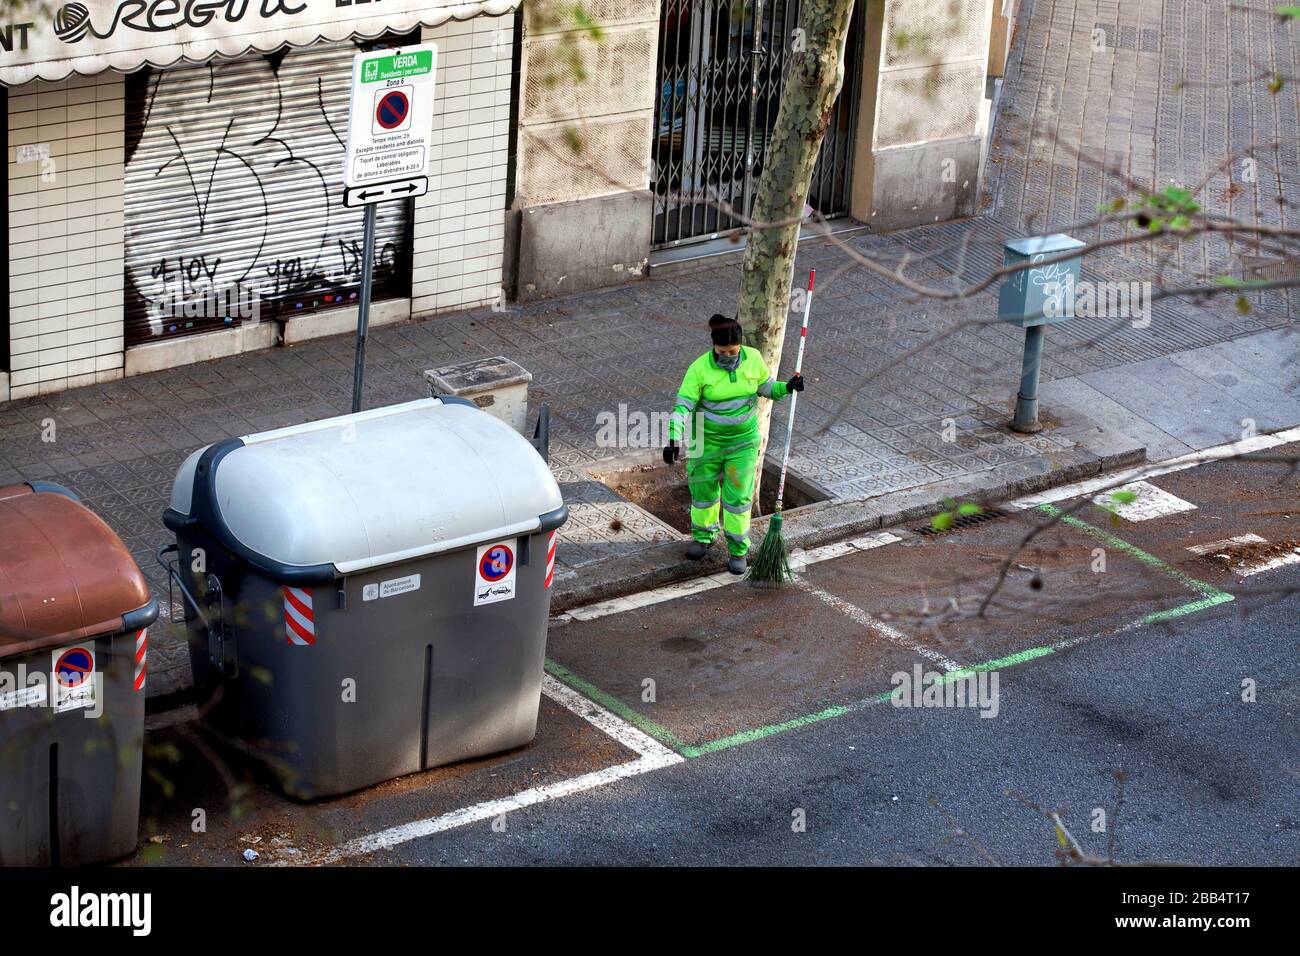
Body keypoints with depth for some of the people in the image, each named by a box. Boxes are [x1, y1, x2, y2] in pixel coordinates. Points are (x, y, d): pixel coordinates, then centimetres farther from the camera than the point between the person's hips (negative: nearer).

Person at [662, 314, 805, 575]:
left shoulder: (753, 358, -10)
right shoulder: (700, 368, -19)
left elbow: (766, 387, 8)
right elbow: (682, 406, -18)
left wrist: (787, 388, -11)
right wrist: (673, 440, -27)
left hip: (743, 441, 1)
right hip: (707, 440, -1)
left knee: (738, 495, 3)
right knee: (704, 490, 16)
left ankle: (738, 550, 18)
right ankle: (704, 537, 41)